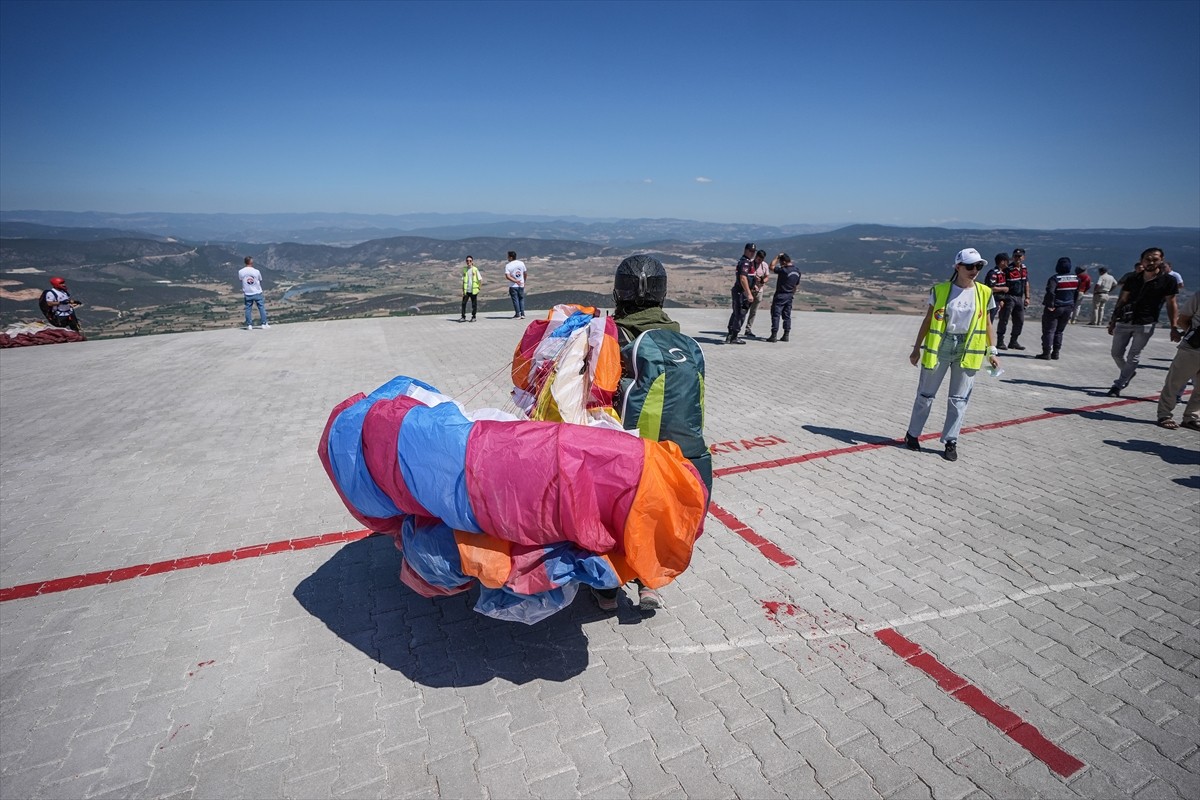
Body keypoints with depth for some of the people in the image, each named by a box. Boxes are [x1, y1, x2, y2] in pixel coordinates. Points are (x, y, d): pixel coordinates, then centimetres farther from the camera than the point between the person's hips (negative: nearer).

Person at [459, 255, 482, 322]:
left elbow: (480, 279, 0)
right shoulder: (464, 269, 7)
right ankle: (463, 317, 4)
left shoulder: (475, 269, -2)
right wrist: (463, 290, 5)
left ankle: (473, 317, 14)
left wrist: (478, 288, -5)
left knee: (474, 304, 3)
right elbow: (463, 281, 11)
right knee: (463, 303, -2)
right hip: (466, 290, 3)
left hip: (473, 290, -2)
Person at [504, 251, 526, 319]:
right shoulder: (521, 263, 1)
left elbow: (507, 276, -21)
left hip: (513, 286, -3)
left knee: (515, 300, 4)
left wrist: (515, 281, -21)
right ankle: (522, 314, 9)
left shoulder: (508, 265, -10)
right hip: (521, 285, 3)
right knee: (521, 299, 13)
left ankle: (517, 315, 5)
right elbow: (525, 273, 9)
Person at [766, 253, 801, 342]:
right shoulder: (797, 270, 6)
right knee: (787, 316, 12)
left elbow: (772, 267, -13)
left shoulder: (784, 270, -20)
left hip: (780, 295, -7)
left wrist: (777, 257, -6)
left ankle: (774, 335, -7)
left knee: (776, 315, -4)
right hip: (790, 296, 8)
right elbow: (797, 284, 13)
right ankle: (786, 335, 14)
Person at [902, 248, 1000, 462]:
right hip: (939, 347, -2)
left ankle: (950, 442, 15)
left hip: (967, 351, 2)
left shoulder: (984, 293, 4)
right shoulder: (940, 290, -3)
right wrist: (917, 348, 2)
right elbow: (927, 321, 2)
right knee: (926, 394, 7)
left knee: (959, 399, 5)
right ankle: (912, 434, 22)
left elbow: (987, 324, 10)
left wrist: (992, 351, 6)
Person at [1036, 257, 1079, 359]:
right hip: (1069, 308, 6)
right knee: (1059, 331, 15)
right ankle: (1055, 353, 16)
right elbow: (1077, 294, 12)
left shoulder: (1055, 278, -15)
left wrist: (1050, 305, -19)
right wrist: (1073, 307, 19)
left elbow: (1050, 292, -29)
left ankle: (1046, 353, -3)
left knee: (1048, 331, 0)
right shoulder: (1076, 279, 6)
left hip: (1055, 308, -6)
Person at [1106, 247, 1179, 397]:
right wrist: (1113, 321, 10)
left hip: (1145, 325, -4)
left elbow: (1171, 304, 0)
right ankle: (1129, 372, 36)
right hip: (1124, 322, 4)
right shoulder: (1133, 280, 7)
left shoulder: (1168, 281, -1)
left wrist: (1173, 327, -4)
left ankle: (1118, 386, 3)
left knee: (1133, 356, -2)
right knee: (1116, 353, 9)